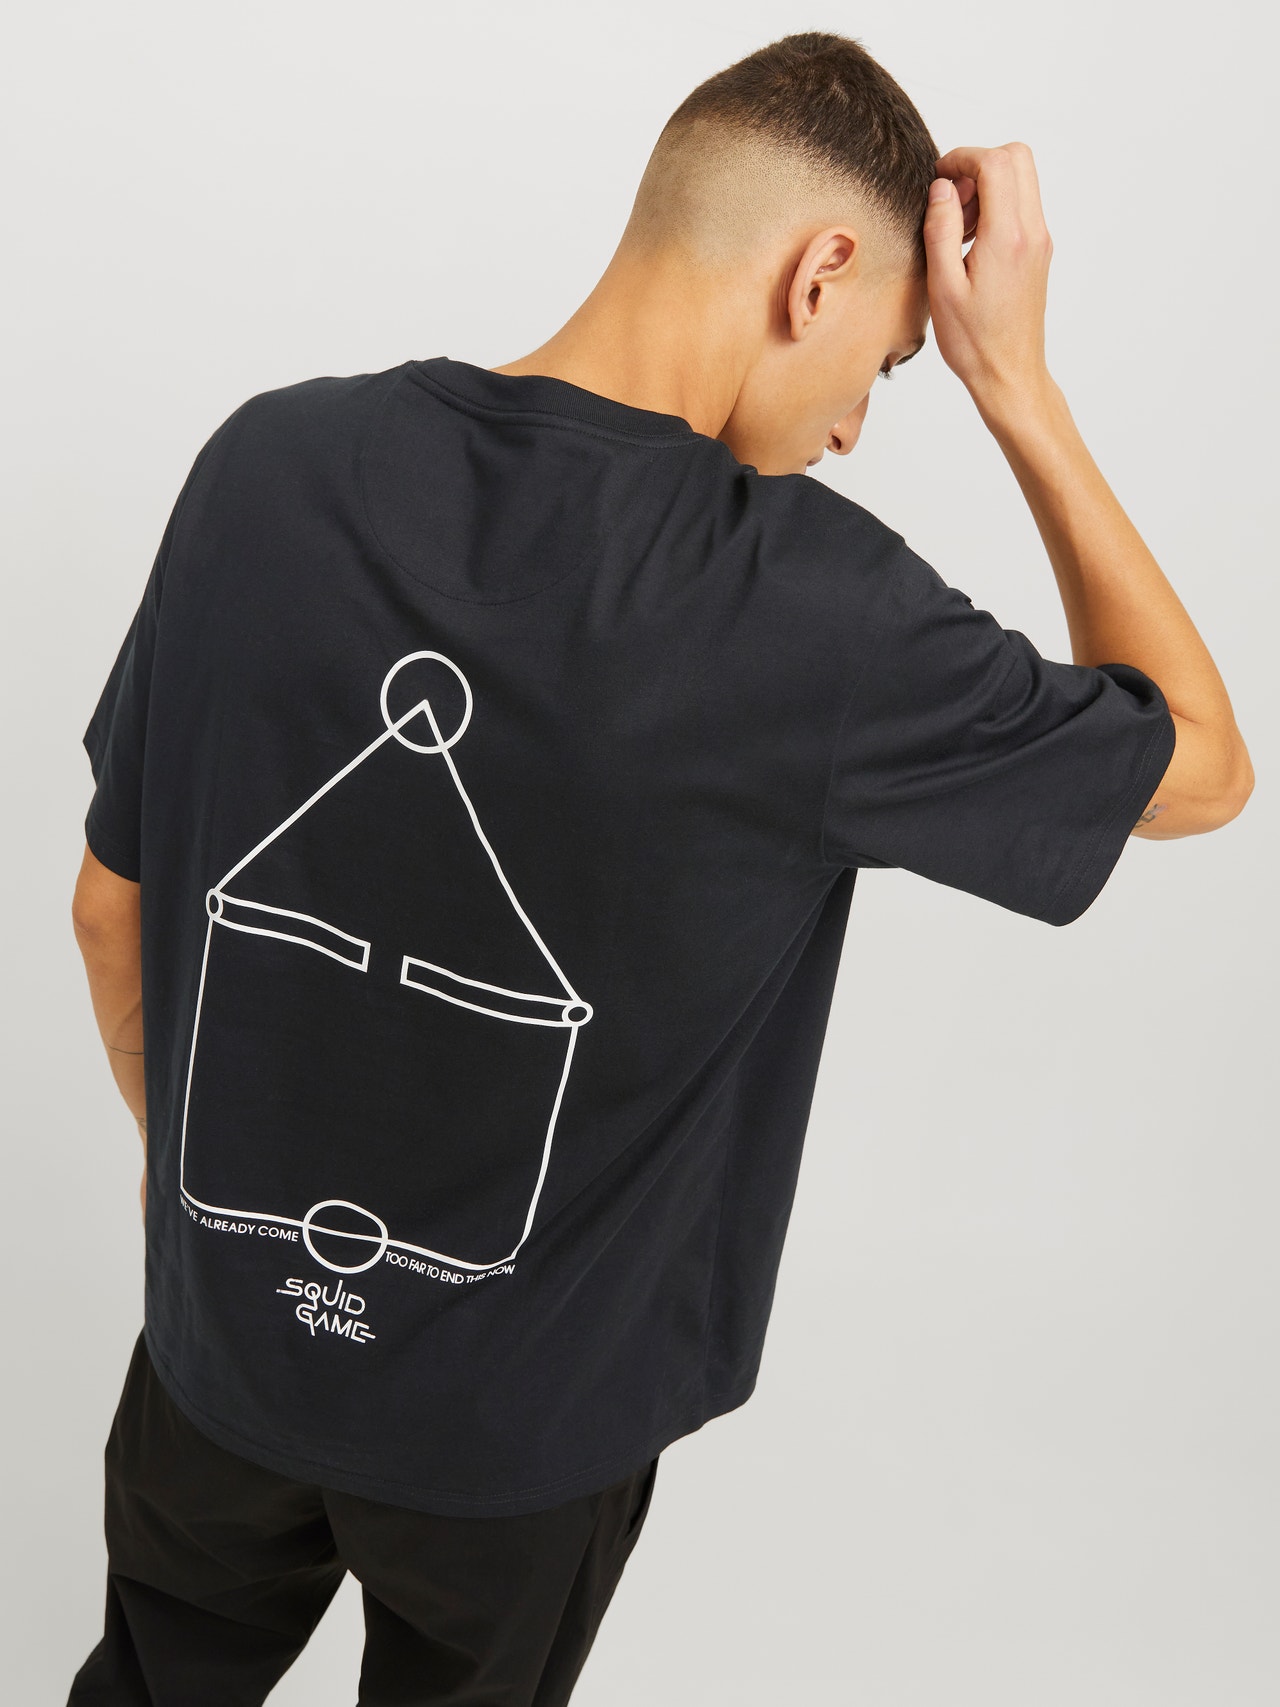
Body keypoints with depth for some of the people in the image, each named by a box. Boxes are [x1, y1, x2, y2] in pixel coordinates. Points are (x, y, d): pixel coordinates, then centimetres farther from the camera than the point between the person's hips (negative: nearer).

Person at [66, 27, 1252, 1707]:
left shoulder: (272, 461, -15)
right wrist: (1015, 378, -10)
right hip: (524, 1423, -2)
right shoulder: (808, 603, -28)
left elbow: (112, 904, -4)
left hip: (229, 1330, 3)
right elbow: (1203, 763, -10)